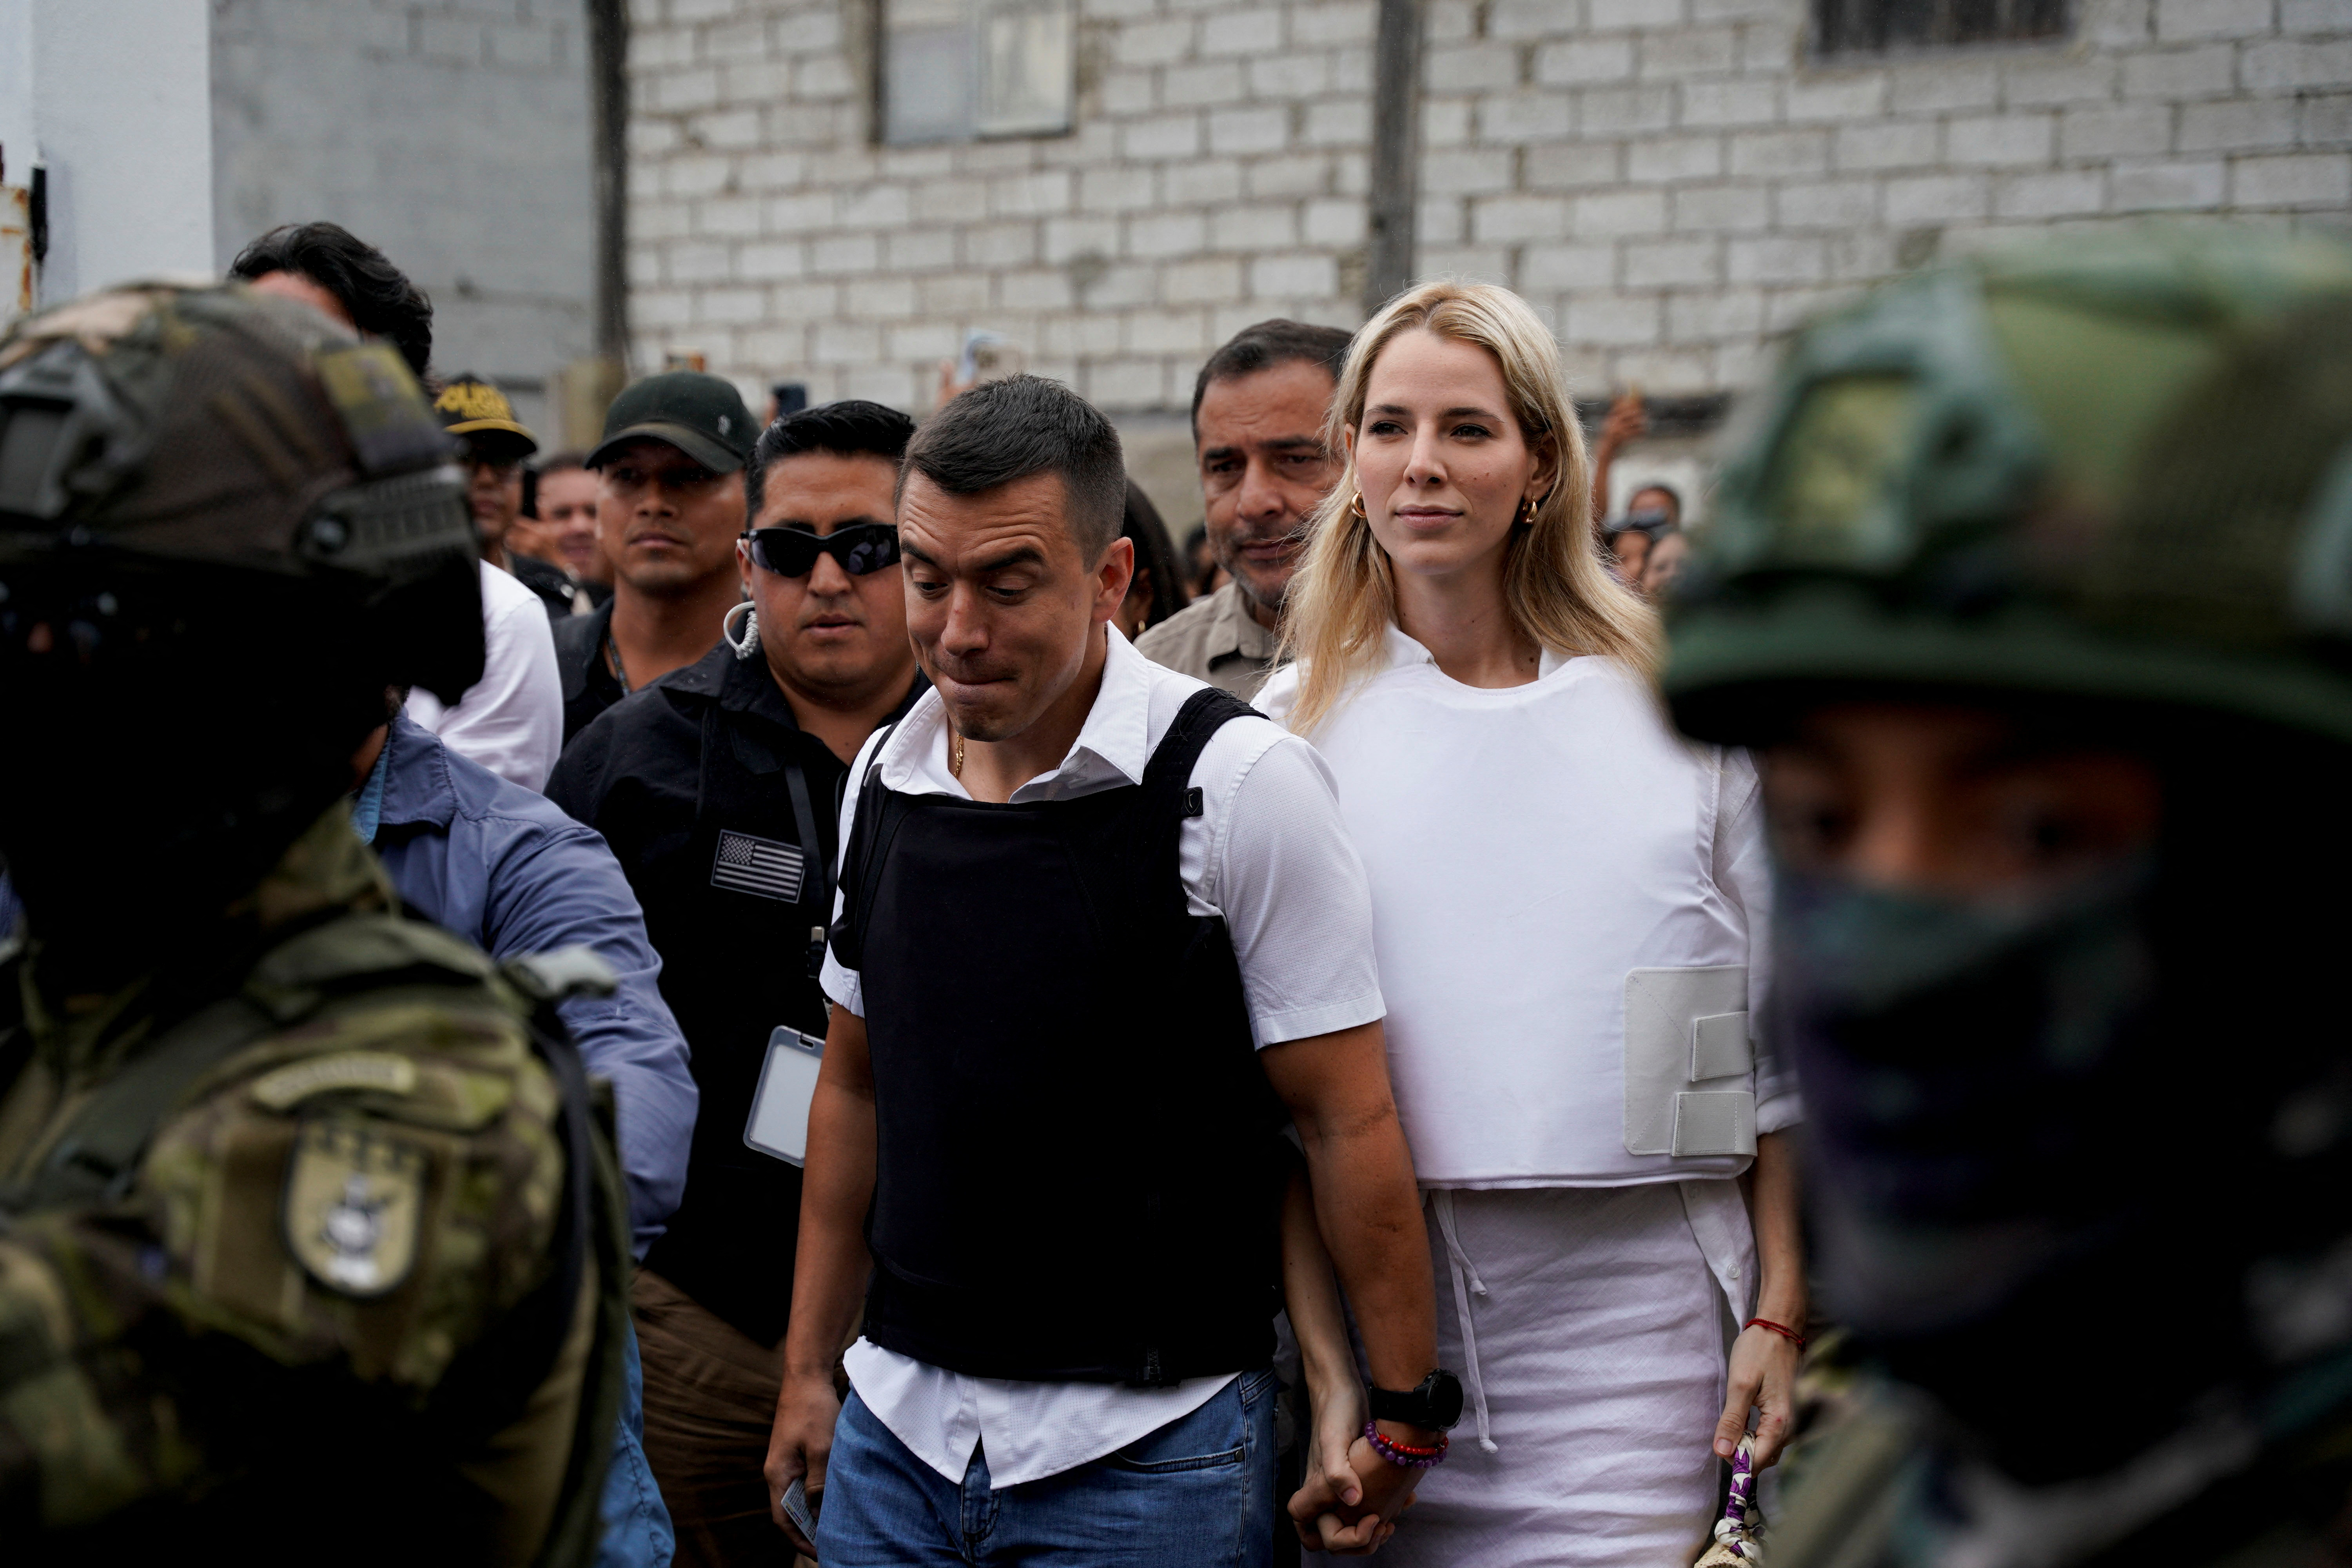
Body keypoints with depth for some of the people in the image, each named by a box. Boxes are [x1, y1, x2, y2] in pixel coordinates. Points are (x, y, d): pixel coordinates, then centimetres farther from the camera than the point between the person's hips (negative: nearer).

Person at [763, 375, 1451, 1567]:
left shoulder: (1236, 782, -12)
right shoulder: (883, 778, 5)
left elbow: (1346, 1118, -10)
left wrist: (1405, 1414, -9)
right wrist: (806, 1372, 16)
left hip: (1147, 1454, -5)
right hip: (894, 1432, 5)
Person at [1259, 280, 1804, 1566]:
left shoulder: (1680, 706, 4)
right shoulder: (1288, 729, 4)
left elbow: (1778, 1041, 7)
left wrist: (1780, 1312, 1)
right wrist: (1329, 1378, -4)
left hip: (1634, 1319, -1)